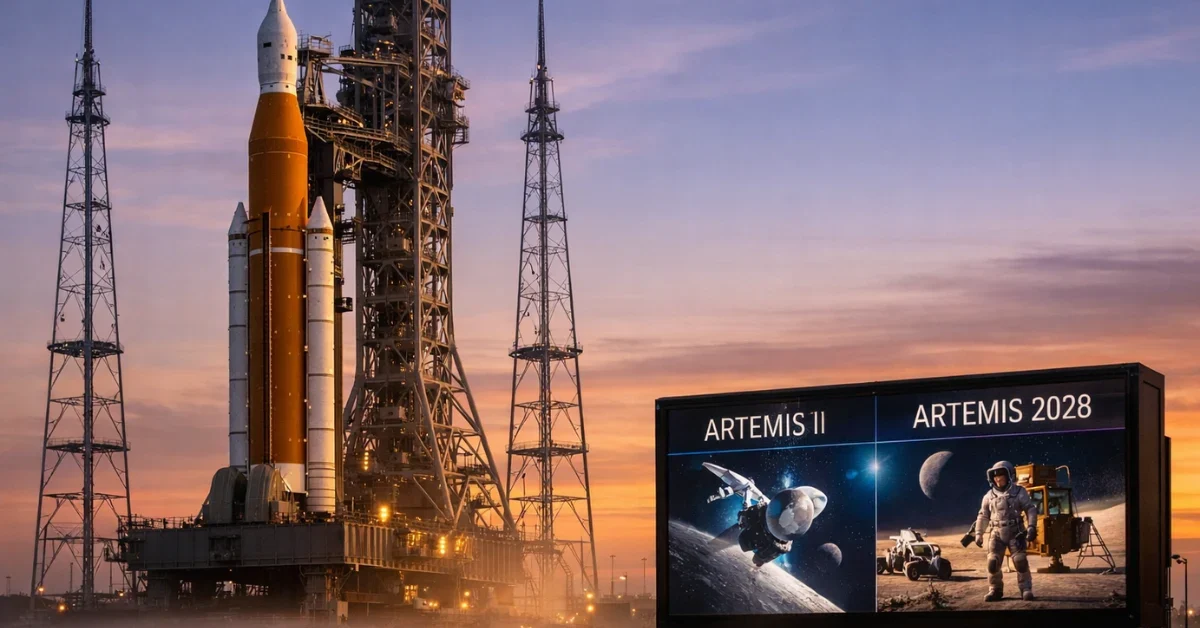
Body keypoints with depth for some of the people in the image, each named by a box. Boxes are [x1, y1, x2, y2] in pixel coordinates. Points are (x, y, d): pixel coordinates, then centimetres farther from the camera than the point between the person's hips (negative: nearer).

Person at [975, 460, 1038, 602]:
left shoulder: (1019, 492, -1)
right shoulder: (989, 496, 9)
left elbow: (1031, 510, -2)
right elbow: (983, 516, 16)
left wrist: (1031, 528, -13)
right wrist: (978, 533, 9)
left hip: (1015, 533, -3)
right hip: (997, 533, 3)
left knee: (1020, 561, -10)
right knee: (993, 562, -7)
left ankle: (1026, 589, -1)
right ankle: (995, 590, 5)